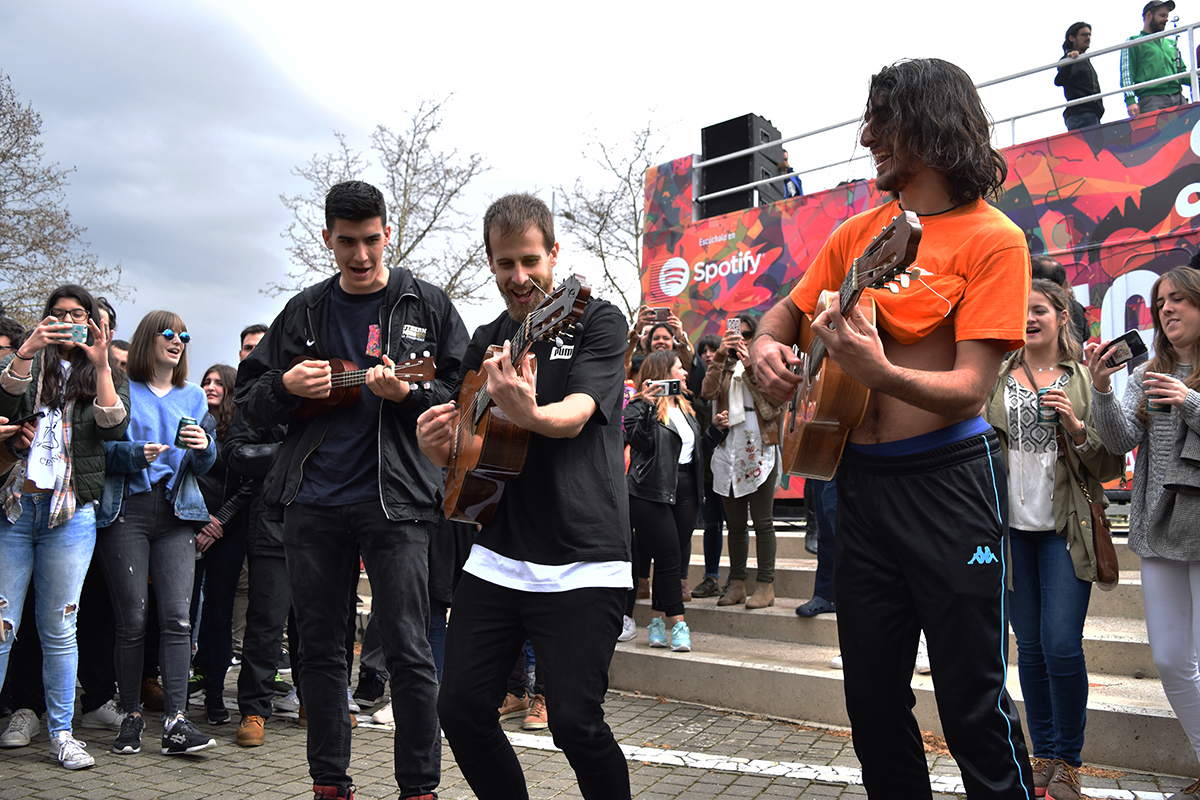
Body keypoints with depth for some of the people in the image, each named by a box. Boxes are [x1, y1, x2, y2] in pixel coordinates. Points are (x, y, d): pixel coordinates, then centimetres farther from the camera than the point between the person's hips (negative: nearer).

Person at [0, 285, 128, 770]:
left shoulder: (107, 376, 14)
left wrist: (100, 365, -11)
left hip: (70, 514, 0)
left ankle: (62, 733, 12)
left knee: (58, 630, 4)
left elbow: (114, 428, -4)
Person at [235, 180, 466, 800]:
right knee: (318, 647, 12)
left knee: (407, 651, -2)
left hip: (395, 499, -3)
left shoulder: (427, 306, 4)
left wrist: (406, 395, -17)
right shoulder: (304, 311, 12)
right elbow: (248, 399, 16)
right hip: (313, 504, 4)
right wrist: (286, 387, -6)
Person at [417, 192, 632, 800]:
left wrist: (527, 413, -40)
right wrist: (435, 443, -8)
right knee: (461, 708, 4)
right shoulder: (485, 343, 14)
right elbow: (459, 448, 17)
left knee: (575, 721, -9)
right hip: (495, 557, 5)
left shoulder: (596, 321, -1)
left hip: (581, 561, -5)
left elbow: (574, 418, -17)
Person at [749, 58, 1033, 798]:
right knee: (873, 700, 13)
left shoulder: (993, 239, -8)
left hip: (949, 480, -5)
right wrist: (767, 348, -5)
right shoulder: (859, 231, 10)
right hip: (862, 478, 6)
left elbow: (970, 389, -17)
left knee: (974, 705, 1)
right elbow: (784, 314, 19)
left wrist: (880, 373, -36)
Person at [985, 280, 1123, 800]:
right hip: (1013, 527, 2)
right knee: (1029, 647, 8)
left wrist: (1077, 427, -13)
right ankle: (1043, 756, 22)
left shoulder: (1084, 380, 3)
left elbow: (1111, 465, 1)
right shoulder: (996, 379, 8)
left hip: (1065, 528, -2)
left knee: (1062, 646, -8)